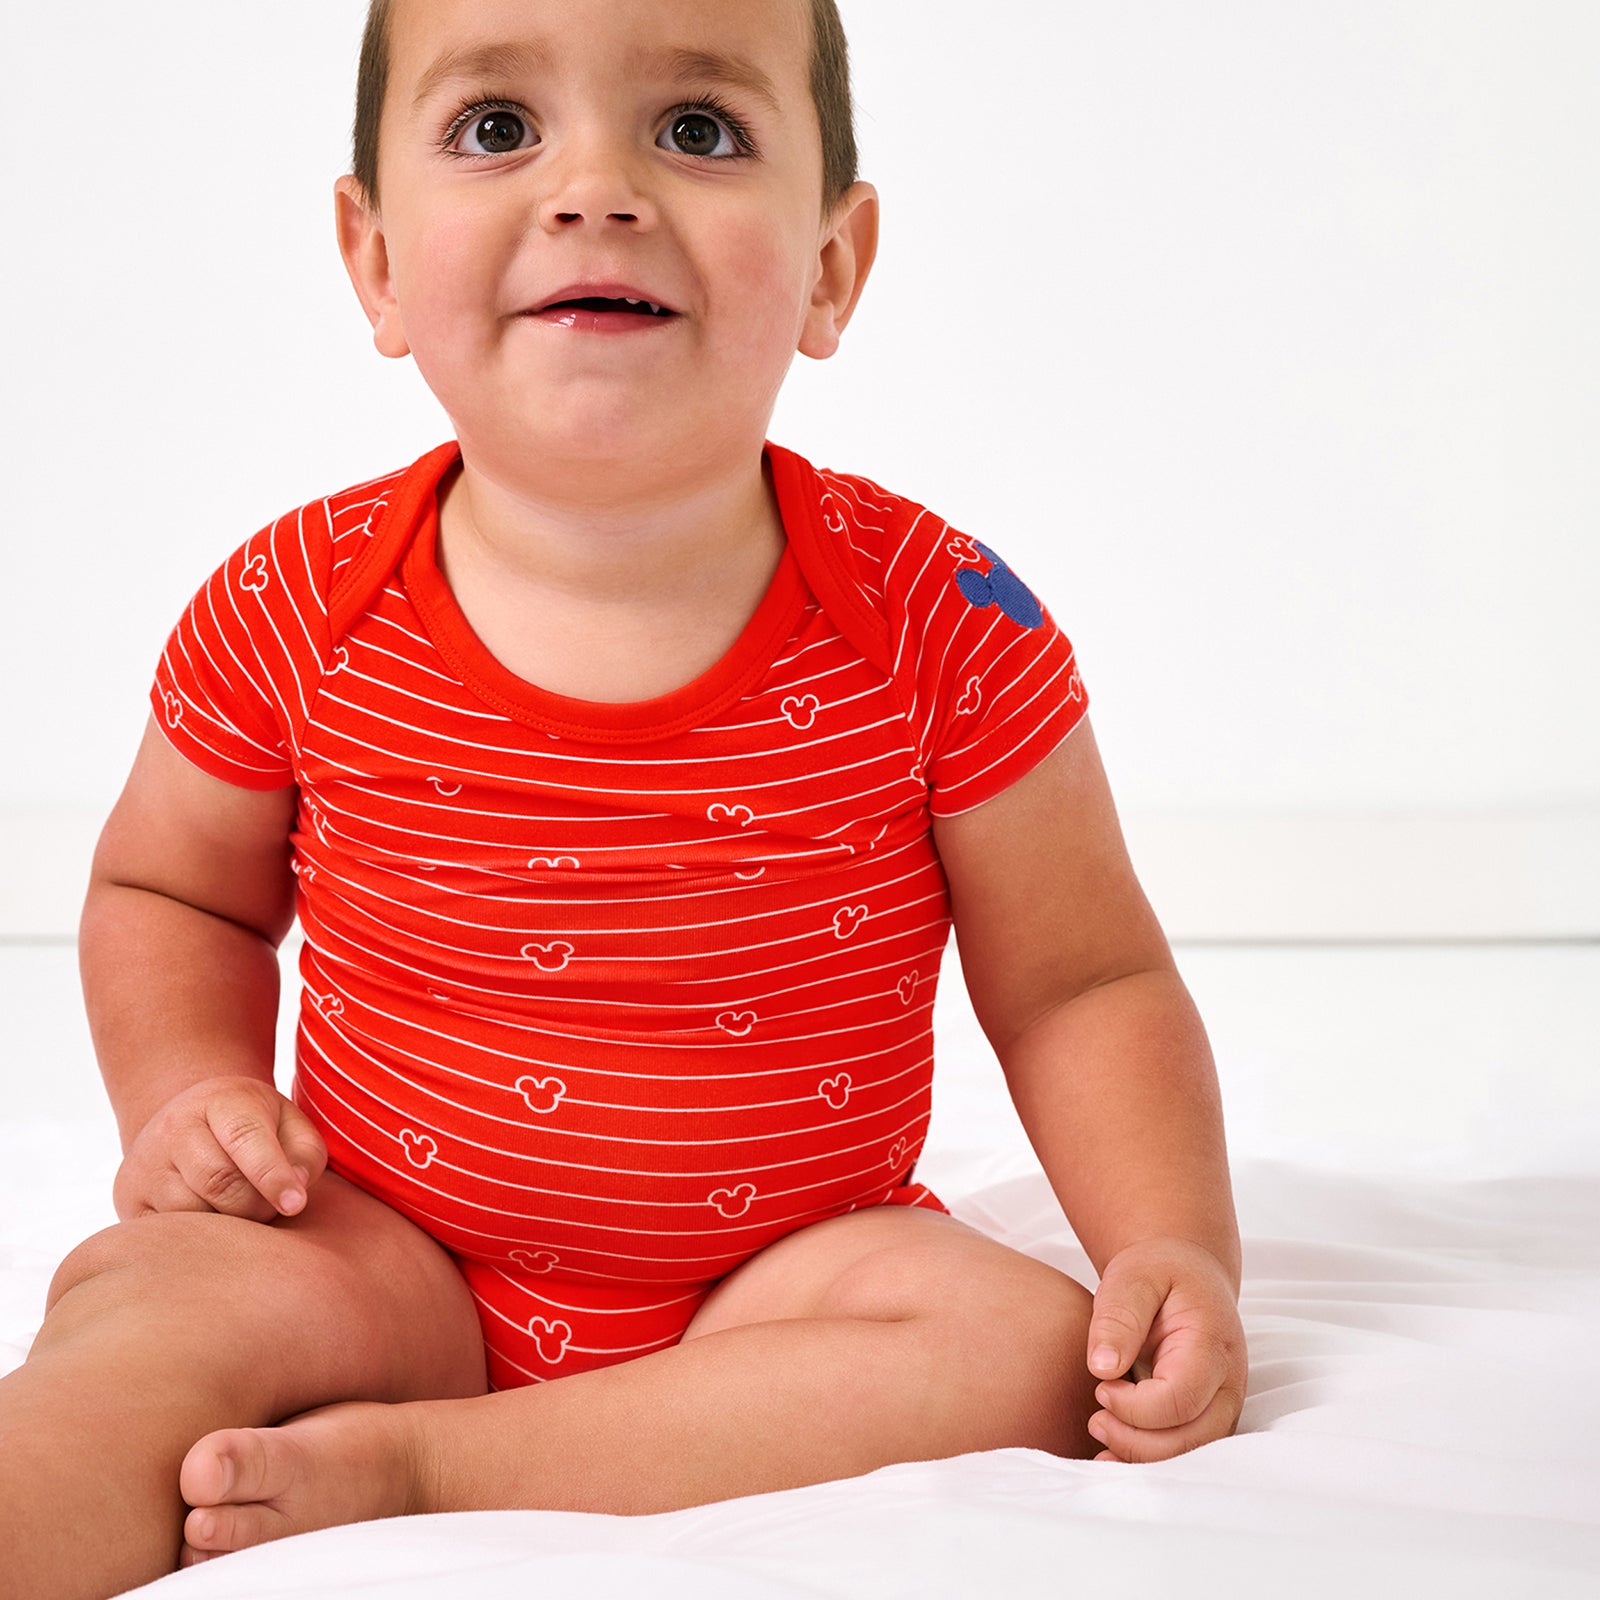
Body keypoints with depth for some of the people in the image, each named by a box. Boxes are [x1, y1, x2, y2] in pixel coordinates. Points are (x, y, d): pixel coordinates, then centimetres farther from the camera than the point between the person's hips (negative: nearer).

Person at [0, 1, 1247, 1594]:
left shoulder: (938, 620, -13)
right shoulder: (293, 608, -8)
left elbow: (1081, 983, -3)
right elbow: (167, 888, 10)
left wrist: (1177, 1249, -18)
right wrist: (189, 1094, -9)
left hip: (781, 1269, 1)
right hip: (394, 1256, 0)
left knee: (1036, 1353, -26)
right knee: (159, 1293, -27)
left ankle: (406, 1466, -24)